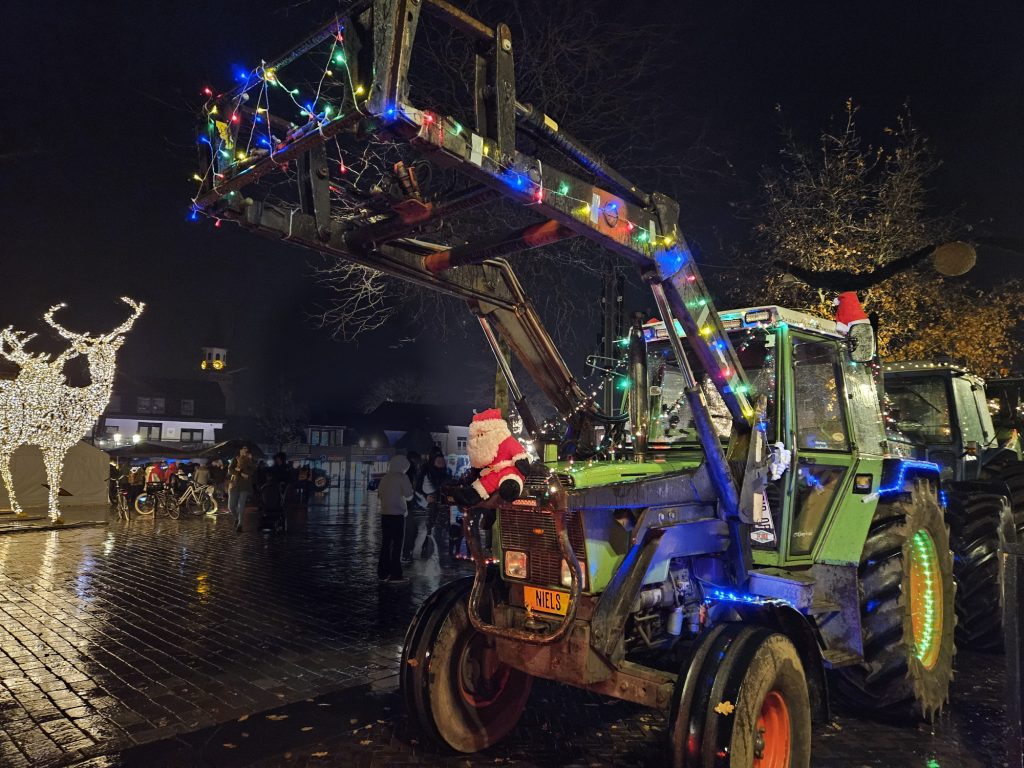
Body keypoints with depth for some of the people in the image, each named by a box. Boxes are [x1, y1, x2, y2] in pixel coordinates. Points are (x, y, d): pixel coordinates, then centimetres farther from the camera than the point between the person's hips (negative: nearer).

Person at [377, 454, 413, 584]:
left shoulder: (385, 478, 9)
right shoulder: (402, 477, -8)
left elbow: (379, 496, 15)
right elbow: (409, 496, -9)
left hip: (385, 514, 6)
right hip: (397, 515, -6)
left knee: (385, 544, 10)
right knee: (397, 545, -1)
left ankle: (383, 574, 13)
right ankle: (395, 575, -1)